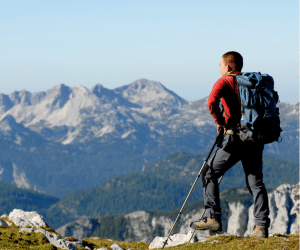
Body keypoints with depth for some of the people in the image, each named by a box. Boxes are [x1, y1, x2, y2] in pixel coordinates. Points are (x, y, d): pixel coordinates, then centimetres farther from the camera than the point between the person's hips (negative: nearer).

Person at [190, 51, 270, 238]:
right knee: (255, 181, 7)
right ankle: (262, 226, -2)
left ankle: (213, 218, 3)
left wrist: (220, 123, -6)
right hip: (256, 139, 6)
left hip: (236, 138, -6)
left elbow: (212, 102, -20)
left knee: (209, 174, 8)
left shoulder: (225, 81, -2)